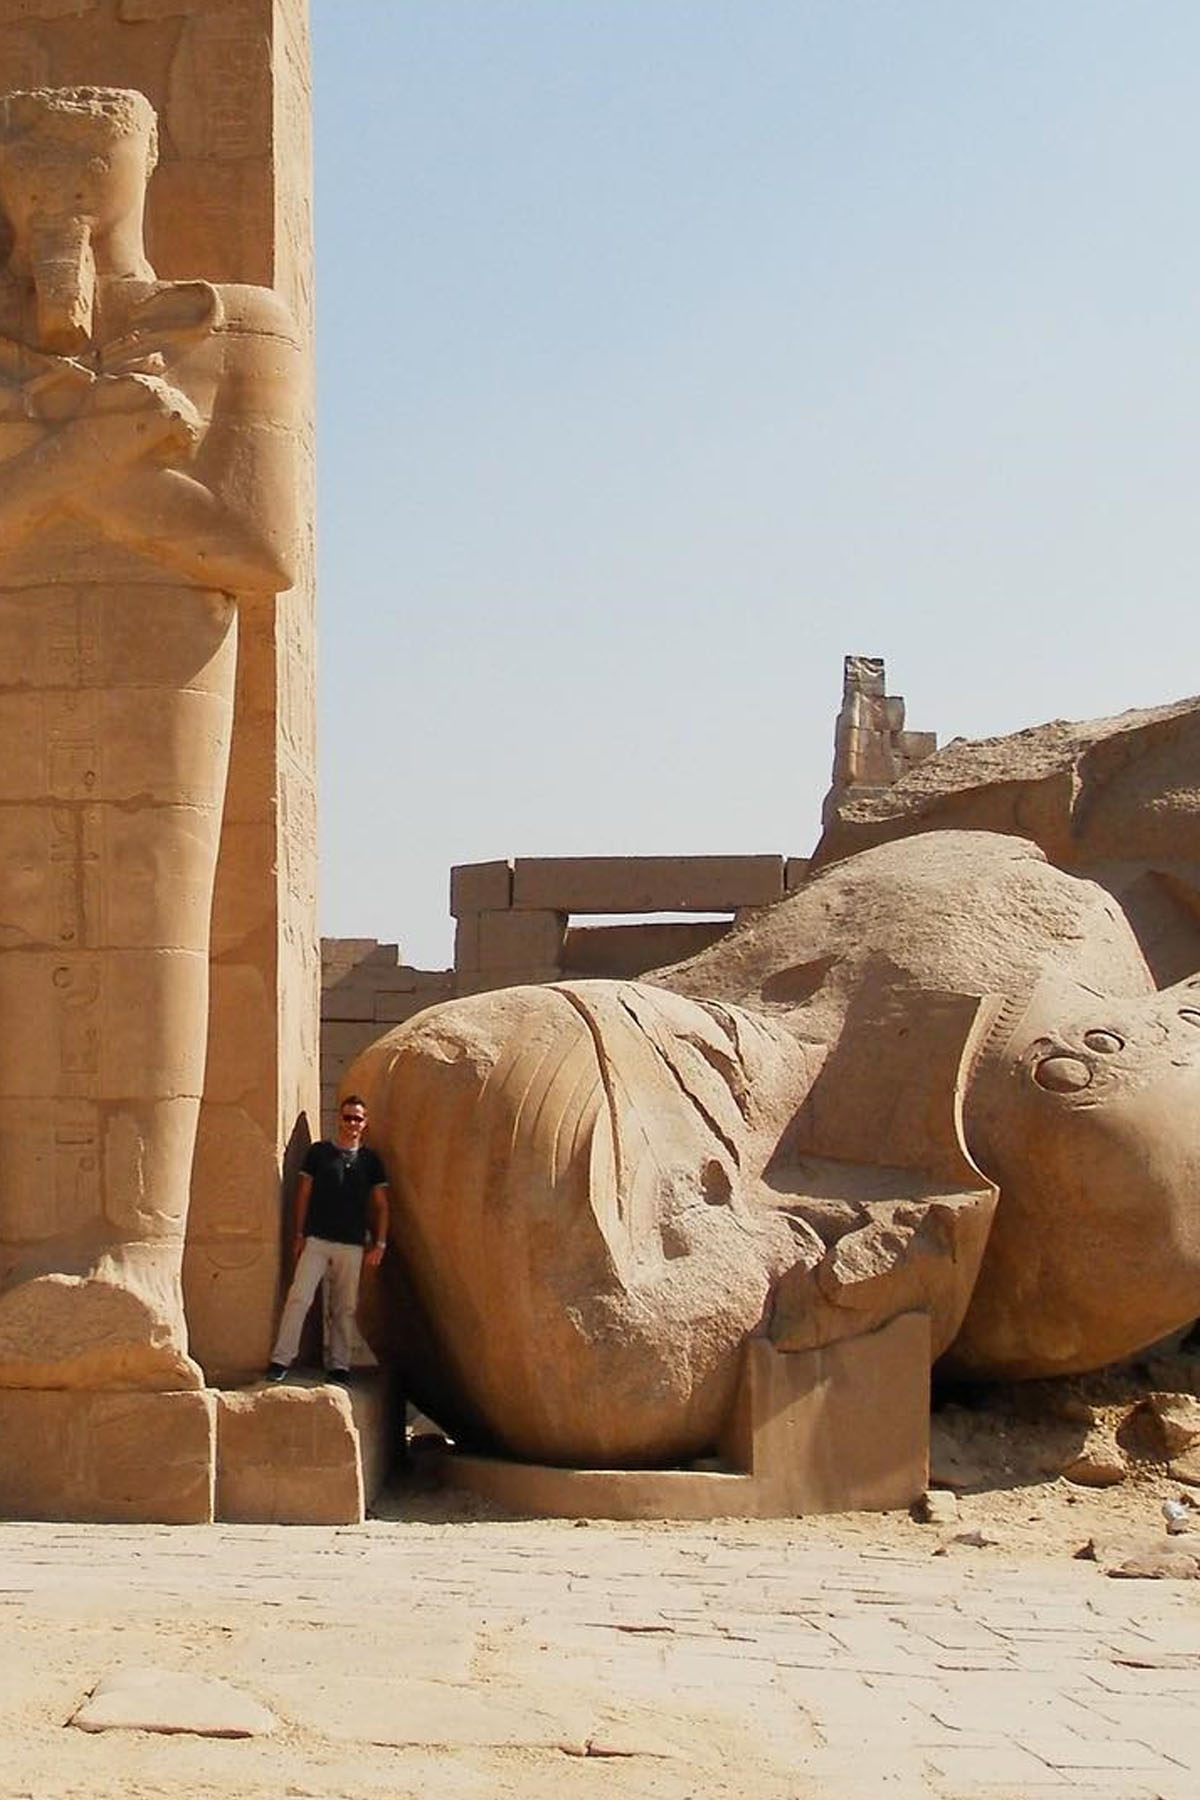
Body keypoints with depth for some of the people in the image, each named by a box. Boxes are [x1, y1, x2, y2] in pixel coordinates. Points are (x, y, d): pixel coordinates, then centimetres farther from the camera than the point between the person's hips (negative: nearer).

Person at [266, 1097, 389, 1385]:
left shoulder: (370, 1160, 9)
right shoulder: (319, 1152, 6)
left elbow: (381, 1205, 11)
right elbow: (304, 1194, 8)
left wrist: (379, 1244, 3)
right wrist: (299, 1235, 3)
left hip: (352, 1245, 2)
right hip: (317, 1240, -2)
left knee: (345, 1308, 5)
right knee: (299, 1298, -11)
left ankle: (339, 1367, 11)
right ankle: (280, 1361, -8)